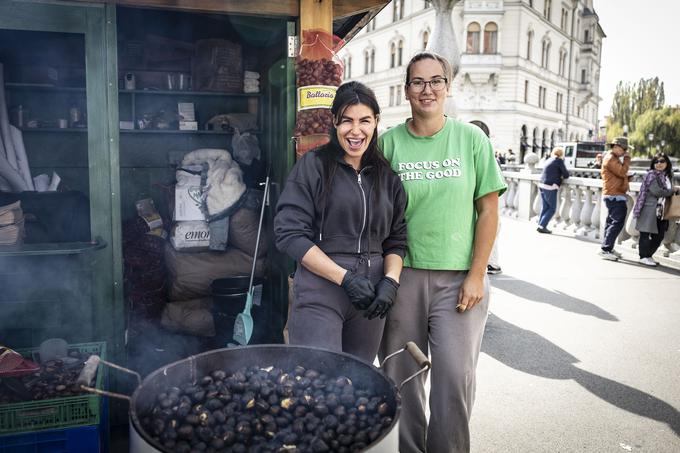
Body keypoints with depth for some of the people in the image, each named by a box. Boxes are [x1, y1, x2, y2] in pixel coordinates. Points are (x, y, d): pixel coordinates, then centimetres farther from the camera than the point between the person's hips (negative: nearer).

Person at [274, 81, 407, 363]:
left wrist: (391, 281, -5)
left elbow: (396, 240, 14)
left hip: (370, 299, 5)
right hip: (320, 294, -4)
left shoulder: (387, 176, 11)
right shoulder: (313, 166, -3)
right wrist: (346, 278, -14)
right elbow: (290, 234, -9)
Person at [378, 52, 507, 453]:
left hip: (459, 279, 0)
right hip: (403, 275, 1)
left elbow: (488, 211, 1)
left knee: (456, 379, 0)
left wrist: (477, 276, -5)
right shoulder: (389, 142, 2)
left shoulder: (472, 138, 1)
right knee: (401, 377, 10)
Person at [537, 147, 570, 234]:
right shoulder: (559, 161, -6)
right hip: (550, 188, -8)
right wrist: (562, 176, 17)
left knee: (544, 207, 13)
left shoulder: (549, 160, 16)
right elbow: (566, 175, -2)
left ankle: (540, 226, 14)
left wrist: (559, 176, 13)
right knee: (552, 208, 0)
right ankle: (542, 226, -4)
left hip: (542, 185, 8)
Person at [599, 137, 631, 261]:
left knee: (611, 221, 14)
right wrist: (627, 159, -9)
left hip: (614, 195, 11)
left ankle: (607, 248, 19)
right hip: (614, 196, -11)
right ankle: (605, 249, -14)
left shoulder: (614, 158, 21)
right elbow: (622, 172, -19)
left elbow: (621, 173, 22)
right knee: (617, 222, -13)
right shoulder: (611, 159, -12)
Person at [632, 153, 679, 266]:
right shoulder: (651, 175, -8)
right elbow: (657, 191, -16)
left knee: (659, 236, 9)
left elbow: (666, 192, 20)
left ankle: (648, 256, 21)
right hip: (649, 209, -8)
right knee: (646, 234, -1)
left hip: (661, 211, 8)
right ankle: (643, 257, 8)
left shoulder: (668, 176, 16)